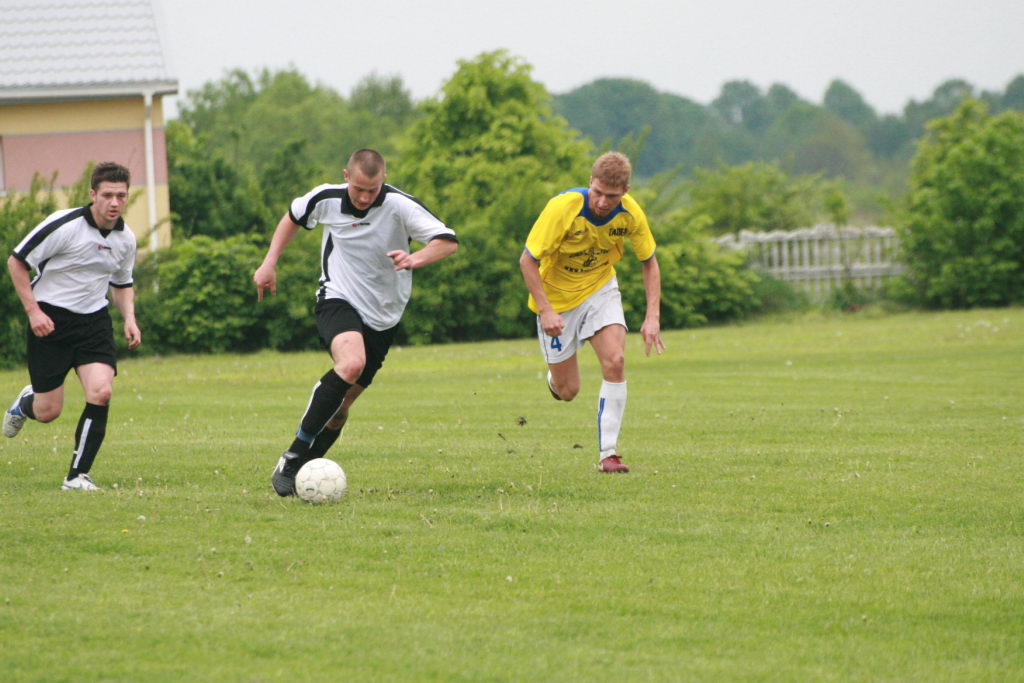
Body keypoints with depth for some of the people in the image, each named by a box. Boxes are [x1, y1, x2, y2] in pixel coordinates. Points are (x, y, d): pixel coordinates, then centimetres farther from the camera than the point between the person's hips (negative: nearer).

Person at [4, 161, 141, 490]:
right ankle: (25, 403, 40)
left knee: (101, 392, -19)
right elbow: (16, 262, -10)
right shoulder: (63, 225, -18)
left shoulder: (125, 238, 1)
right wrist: (33, 310, -16)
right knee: (48, 411, 0)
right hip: (50, 320, -4)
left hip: (94, 319, 4)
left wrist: (130, 319, 2)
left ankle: (77, 475, -8)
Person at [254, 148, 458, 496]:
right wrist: (269, 264, 9)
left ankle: (305, 468, 25)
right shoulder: (326, 199, -9)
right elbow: (293, 217, 14)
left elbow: (448, 241, -19)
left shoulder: (400, 206, -16)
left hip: (382, 316, 2)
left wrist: (414, 259, -38)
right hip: (337, 300, -2)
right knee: (351, 364, -31)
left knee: (342, 401, 6)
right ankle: (293, 457, -29)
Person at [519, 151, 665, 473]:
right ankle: (554, 378, 42)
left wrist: (653, 316, -12)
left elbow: (649, 262, -2)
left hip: (600, 290, 2)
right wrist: (545, 311, -29)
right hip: (557, 296, -2)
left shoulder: (630, 213, -17)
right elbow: (527, 261, -21)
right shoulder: (563, 208, -29)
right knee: (568, 391, 2)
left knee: (615, 360, -22)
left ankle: (608, 452, -13)